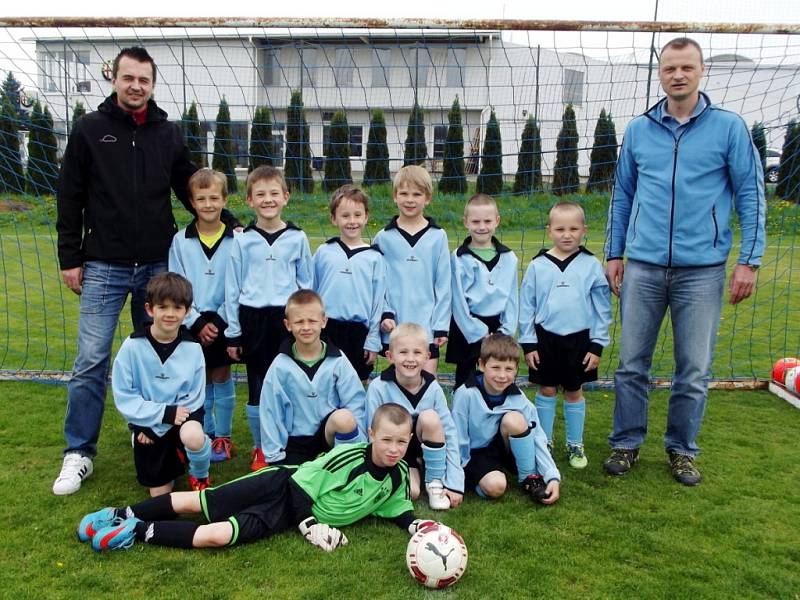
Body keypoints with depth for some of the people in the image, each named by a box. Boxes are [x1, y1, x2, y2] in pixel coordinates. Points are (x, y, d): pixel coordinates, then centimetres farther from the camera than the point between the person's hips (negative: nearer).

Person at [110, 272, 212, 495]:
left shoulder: (193, 349, -12)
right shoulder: (133, 347, -14)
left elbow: (194, 398, -7)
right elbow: (123, 397, -13)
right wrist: (165, 412, -21)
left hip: (182, 417, 0)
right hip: (147, 424, 1)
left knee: (193, 436, -35)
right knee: (161, 494, 4)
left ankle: (199, 476, -2)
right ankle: (173, 453, 36)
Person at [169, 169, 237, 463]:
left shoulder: (235, 240, -5)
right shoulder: (180, 240, -1)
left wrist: (217, 322, -12)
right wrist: (197, 323, -10)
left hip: (223, 322, -1)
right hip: (192, 323, 1)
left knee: (221, 378, 7)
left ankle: (223, 437, 19)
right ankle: (203, 435, 22)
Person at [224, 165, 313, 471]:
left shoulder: (297, 238, 3)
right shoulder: (242, 240, 2)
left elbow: (306, 284, 8)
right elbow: (232, 288, 5)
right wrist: (233, 334, 4)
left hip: (288, 319, 0)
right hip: (253, 320, 0)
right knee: (257, 389, 7)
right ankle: (260, 449, 22)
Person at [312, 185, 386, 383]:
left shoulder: (374, 257, -1)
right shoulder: (323, 252, 2)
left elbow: (378, 301, 0)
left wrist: (373, 341, -2)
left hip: (358, 332, -1)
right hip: (326, 329, 1)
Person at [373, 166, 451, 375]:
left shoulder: (437, 236, 1)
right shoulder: (384, 238, 2)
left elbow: (443, 284, 1)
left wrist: (442, 325, -2)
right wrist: (384, 314, -7)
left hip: (427, 326, -1)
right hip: (395, 326, 1)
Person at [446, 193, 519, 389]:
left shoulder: (509, 258, 4)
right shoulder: (459, 258, -6)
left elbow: (512, 298, 5)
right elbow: (458, 301, -8)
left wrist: (505, 333, -3)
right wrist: (481, 334, -9)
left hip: (497, 326, 3)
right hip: (467, 329, -2)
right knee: (464, 382, 9)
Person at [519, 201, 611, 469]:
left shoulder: (591, 265, -3)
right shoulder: (537, 266, -3)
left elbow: (602, 309, 0)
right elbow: (526, 307, 1)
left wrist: (597, 345, -2)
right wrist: (528, 344, -1)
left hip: (579, 339, 0)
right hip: (545, 338, 0)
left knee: (574, 392, 12)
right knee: (546, 391, 10)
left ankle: (575, 445, 26)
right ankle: (544, 443, 24)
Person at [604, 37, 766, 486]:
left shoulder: (729, 127, 1)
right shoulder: (638, 130, 8)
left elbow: (751, 195, 1)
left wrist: (750, 261, -5)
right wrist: (614, 253, 11)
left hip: (702, 270, -2)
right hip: (643, 267, 2)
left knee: (695, 370, 6)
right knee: (632, 364, 7)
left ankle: (683, 450, 24)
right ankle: (627, 444, 23)